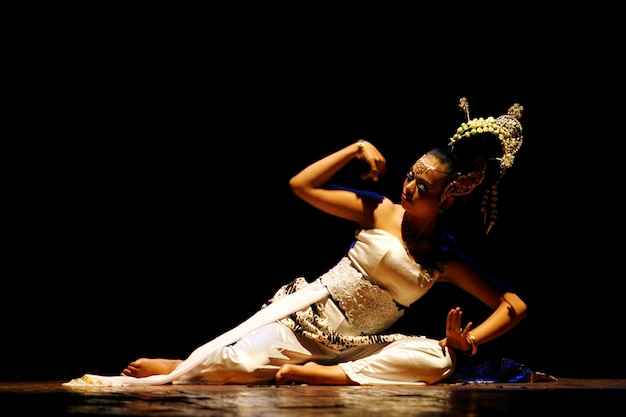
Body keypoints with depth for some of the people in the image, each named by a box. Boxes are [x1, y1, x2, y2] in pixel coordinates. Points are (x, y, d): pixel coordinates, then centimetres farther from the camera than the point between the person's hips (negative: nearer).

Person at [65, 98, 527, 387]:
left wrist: (467, 341, -11)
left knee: (437, 359, -27)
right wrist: (357, 149, -3)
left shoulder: (448, 260, 2)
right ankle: (163, 370, 0)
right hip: (303, 314, -2)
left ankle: (309, 374, -30)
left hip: (346, 346, 2)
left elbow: (514, 304, 3)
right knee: (226, 364, -30)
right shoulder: (380, 210, 1)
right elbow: (300, 185, 1)